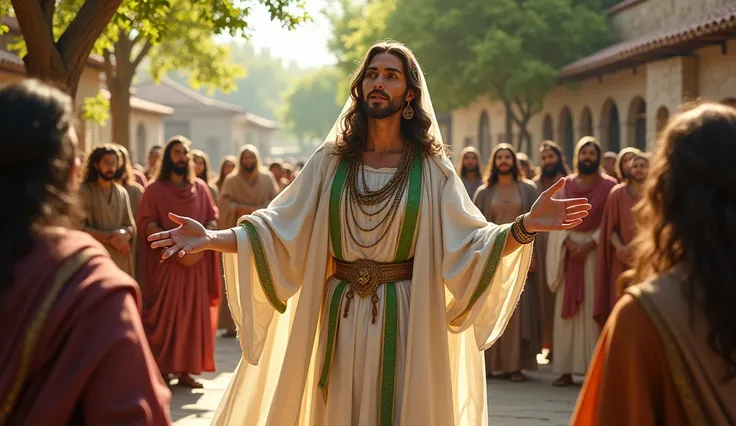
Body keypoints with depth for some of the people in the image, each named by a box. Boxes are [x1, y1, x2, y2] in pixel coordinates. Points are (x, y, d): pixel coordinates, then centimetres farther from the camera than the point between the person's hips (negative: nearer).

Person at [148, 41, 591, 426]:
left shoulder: (431, 168, -1)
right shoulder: (331, 161, 2)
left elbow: (467, 241, -8)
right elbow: (278, 229, -2)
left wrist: (526, 226, -24)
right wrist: (210, 238, -16)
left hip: (405, 319, -1)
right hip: (341, 319, 2)